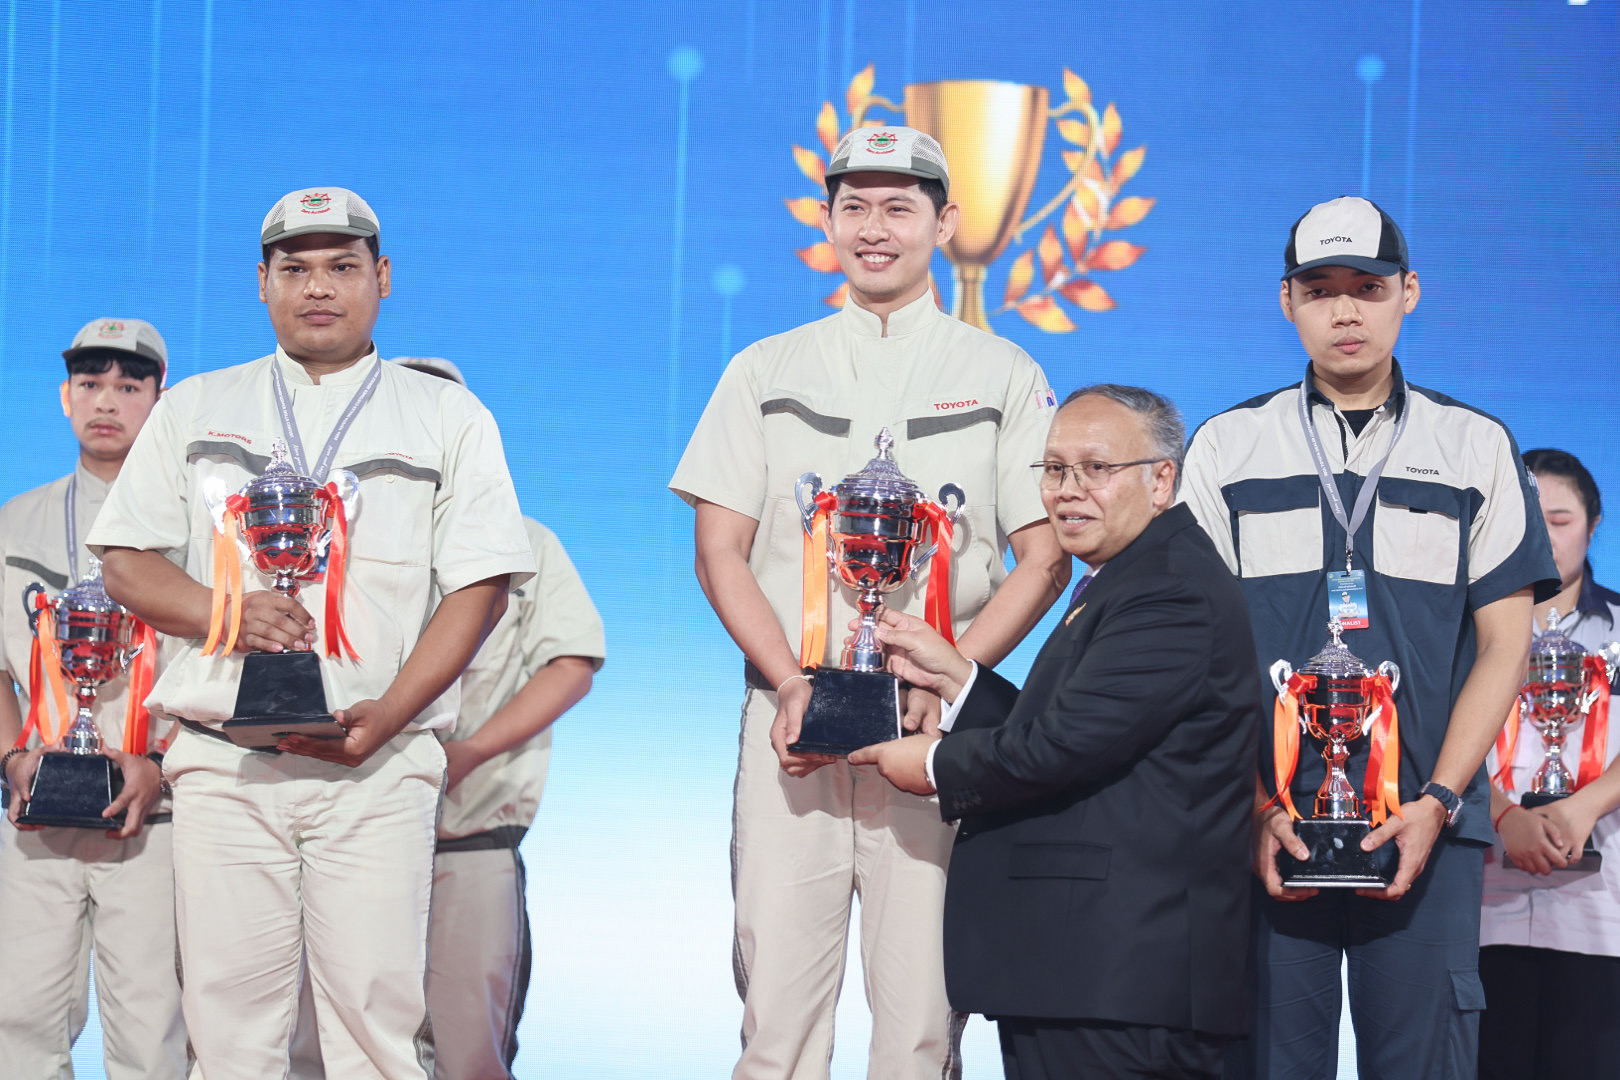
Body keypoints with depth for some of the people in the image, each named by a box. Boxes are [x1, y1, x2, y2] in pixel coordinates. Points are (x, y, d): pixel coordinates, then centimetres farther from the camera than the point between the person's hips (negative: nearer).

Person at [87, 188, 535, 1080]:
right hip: (222, 764, 1)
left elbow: (478, 584, 3)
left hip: (376, 770, -1)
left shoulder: (449, 419, 12)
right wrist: (224, 613, -10)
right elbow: (126, 565, 12)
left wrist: (390, 712, -11)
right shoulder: (193, 411, 17)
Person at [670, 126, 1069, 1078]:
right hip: (791, 721, 1)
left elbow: (1044, 559, 4)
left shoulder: (1005, 377, 9)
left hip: (936, 726, -1)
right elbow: (720, 550, 8)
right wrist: (794, 686, -8)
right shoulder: (767, 373, 13)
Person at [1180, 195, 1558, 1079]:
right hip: (1266, 829, 0)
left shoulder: (1476, 449, 10)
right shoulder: (1227, 448, 9)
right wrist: (1252, 806, -6)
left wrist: (1437, 803, -6)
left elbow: (1503, 645, 6)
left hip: (1428, 829, 0)